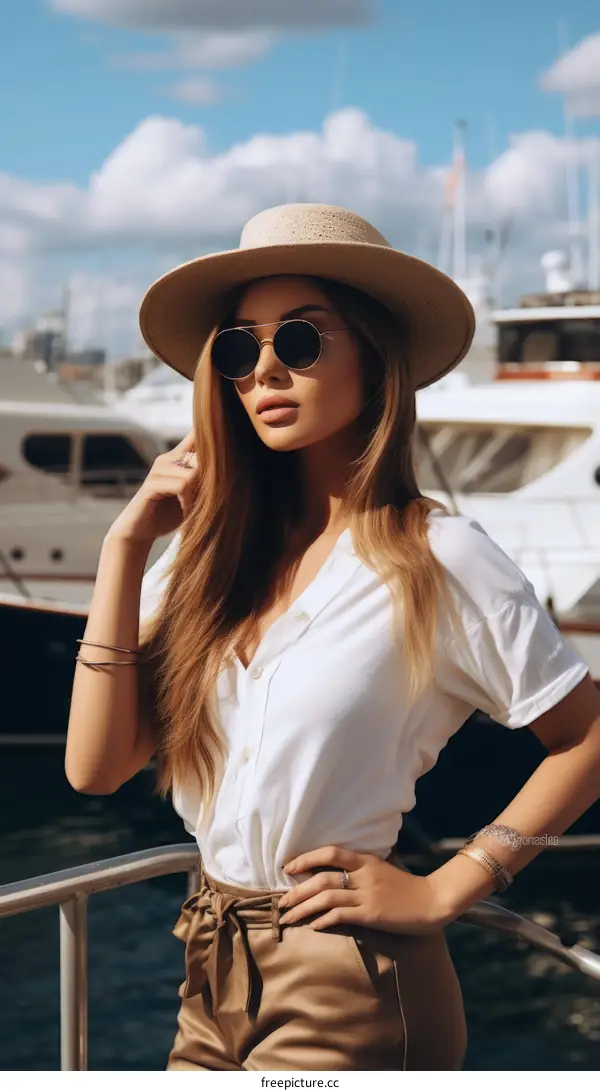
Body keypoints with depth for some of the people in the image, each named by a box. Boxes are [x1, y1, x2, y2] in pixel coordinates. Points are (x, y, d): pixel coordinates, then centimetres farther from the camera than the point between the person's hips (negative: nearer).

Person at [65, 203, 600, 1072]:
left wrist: (442, 893, -10)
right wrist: (127, 545, -9)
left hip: (347, 998, -5)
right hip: (213, 979, 5)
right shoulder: (209, 553, 1)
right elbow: (96, 765, -5)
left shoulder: (437, 559, -12)